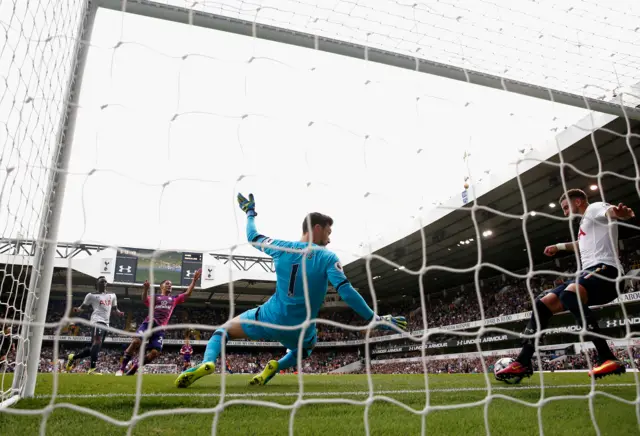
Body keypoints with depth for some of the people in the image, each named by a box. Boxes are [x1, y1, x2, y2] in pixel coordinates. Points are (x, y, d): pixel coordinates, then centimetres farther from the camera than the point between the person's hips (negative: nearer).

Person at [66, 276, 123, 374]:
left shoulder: (112, 295, 22)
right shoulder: (92, 295, 7)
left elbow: (115, 308, 29)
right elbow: (83, 307, 8)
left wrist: (119, 313, 6)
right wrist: (77, 310, -14)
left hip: (106, 323, 7)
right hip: (98, 321, -7)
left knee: (93, 347, 9)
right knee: (97, 343, -24)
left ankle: (73, 357, 28)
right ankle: (92, 369, -28)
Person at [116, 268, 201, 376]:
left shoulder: (174, 300, 24)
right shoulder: (154, 298, 17)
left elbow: (187, 294, 15)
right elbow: (145, 300, -6)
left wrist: (194, 280, 7)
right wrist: (145, 289, -26)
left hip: (160, 328, 2)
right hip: (148, 323, -2)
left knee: (155, 352, -11)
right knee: (136, 342, -25)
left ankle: (135, 367, 9)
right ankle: (122, 368, -11)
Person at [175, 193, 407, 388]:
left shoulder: (282, 247, -2)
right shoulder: (328, 258, -10)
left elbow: (253, 236, 15)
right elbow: (347, 292, -18)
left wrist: (250, 212, 32)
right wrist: (376, 319, -14)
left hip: (270, 319, 1)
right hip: (300, 331, 0)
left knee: (224, 329, 20)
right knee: (302, 350, 37)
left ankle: (207, 363, -12)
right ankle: (275, 366, 6)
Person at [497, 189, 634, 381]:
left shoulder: (594, 208, 2)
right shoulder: (585, 222, 30)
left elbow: (610, 211, -25)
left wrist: (620, 212, -49)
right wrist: (559, 246, 65)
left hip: (603, 269, -10)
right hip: (588, 273, 10)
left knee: (569, 295, -38)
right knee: (542, 303, 3)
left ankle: (608, 359, -36)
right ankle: (523, 362, 3)